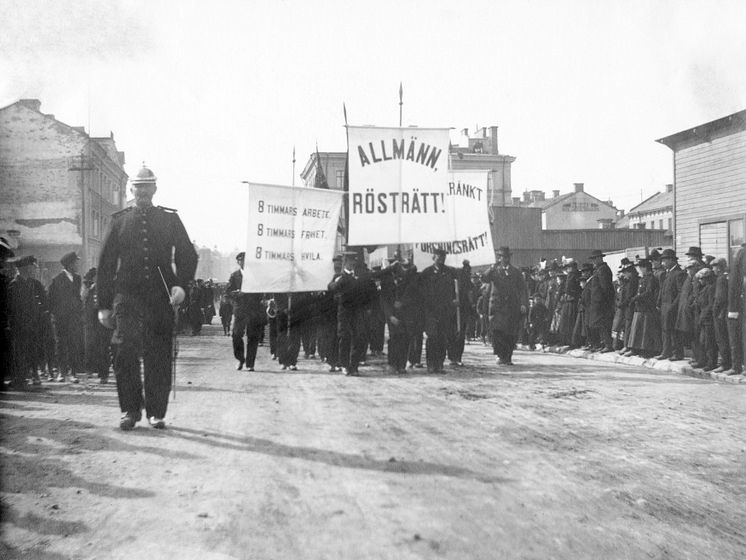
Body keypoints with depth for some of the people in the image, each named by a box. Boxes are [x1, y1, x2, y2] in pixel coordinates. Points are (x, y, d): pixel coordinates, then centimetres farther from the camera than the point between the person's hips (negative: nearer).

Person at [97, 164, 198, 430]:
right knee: (125, 351, -12)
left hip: (161, 298, 0)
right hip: (127, 296, 0)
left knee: (159, 357, 2)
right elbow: (105, 264, 10)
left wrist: (181, 284, -11)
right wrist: (104, 305, 5)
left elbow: (188, 255, 8)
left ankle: (157, 412, 12)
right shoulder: (119, 220, 11)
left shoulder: (170, 218, 11)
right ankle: (130, 410, -1)